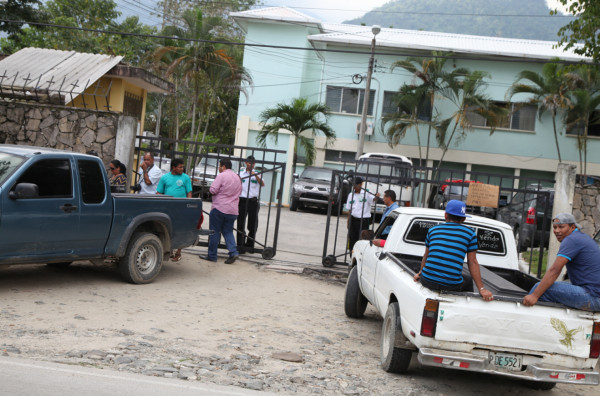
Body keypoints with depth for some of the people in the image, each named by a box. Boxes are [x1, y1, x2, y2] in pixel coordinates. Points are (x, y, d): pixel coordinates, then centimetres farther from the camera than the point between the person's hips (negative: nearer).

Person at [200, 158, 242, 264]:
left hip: (220, 208, -6)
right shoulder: (237, 177, 13)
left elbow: (213, 190, -15)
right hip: (233, 210, 7)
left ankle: (212, 255, 7)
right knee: (228, 232, 12)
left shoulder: (221, 176, -11)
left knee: (214, 232, 3)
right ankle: (233, 252, -6)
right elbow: (239, 192, 23)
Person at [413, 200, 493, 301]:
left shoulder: (433, 230, 12)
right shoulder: (470, 233, 5)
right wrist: (481, 289, 8)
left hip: (427, 281, 3)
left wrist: (420, 273, 38)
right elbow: (472, 262, 4)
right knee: (468, 280, 31)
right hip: (451, 286, -3)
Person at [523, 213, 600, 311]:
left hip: (592, 297, -11)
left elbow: (554, 271, -21)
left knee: (539, 287, -16)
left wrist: (534, 296, -23)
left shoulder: (571, 240, -14)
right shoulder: (582, 237, 19)